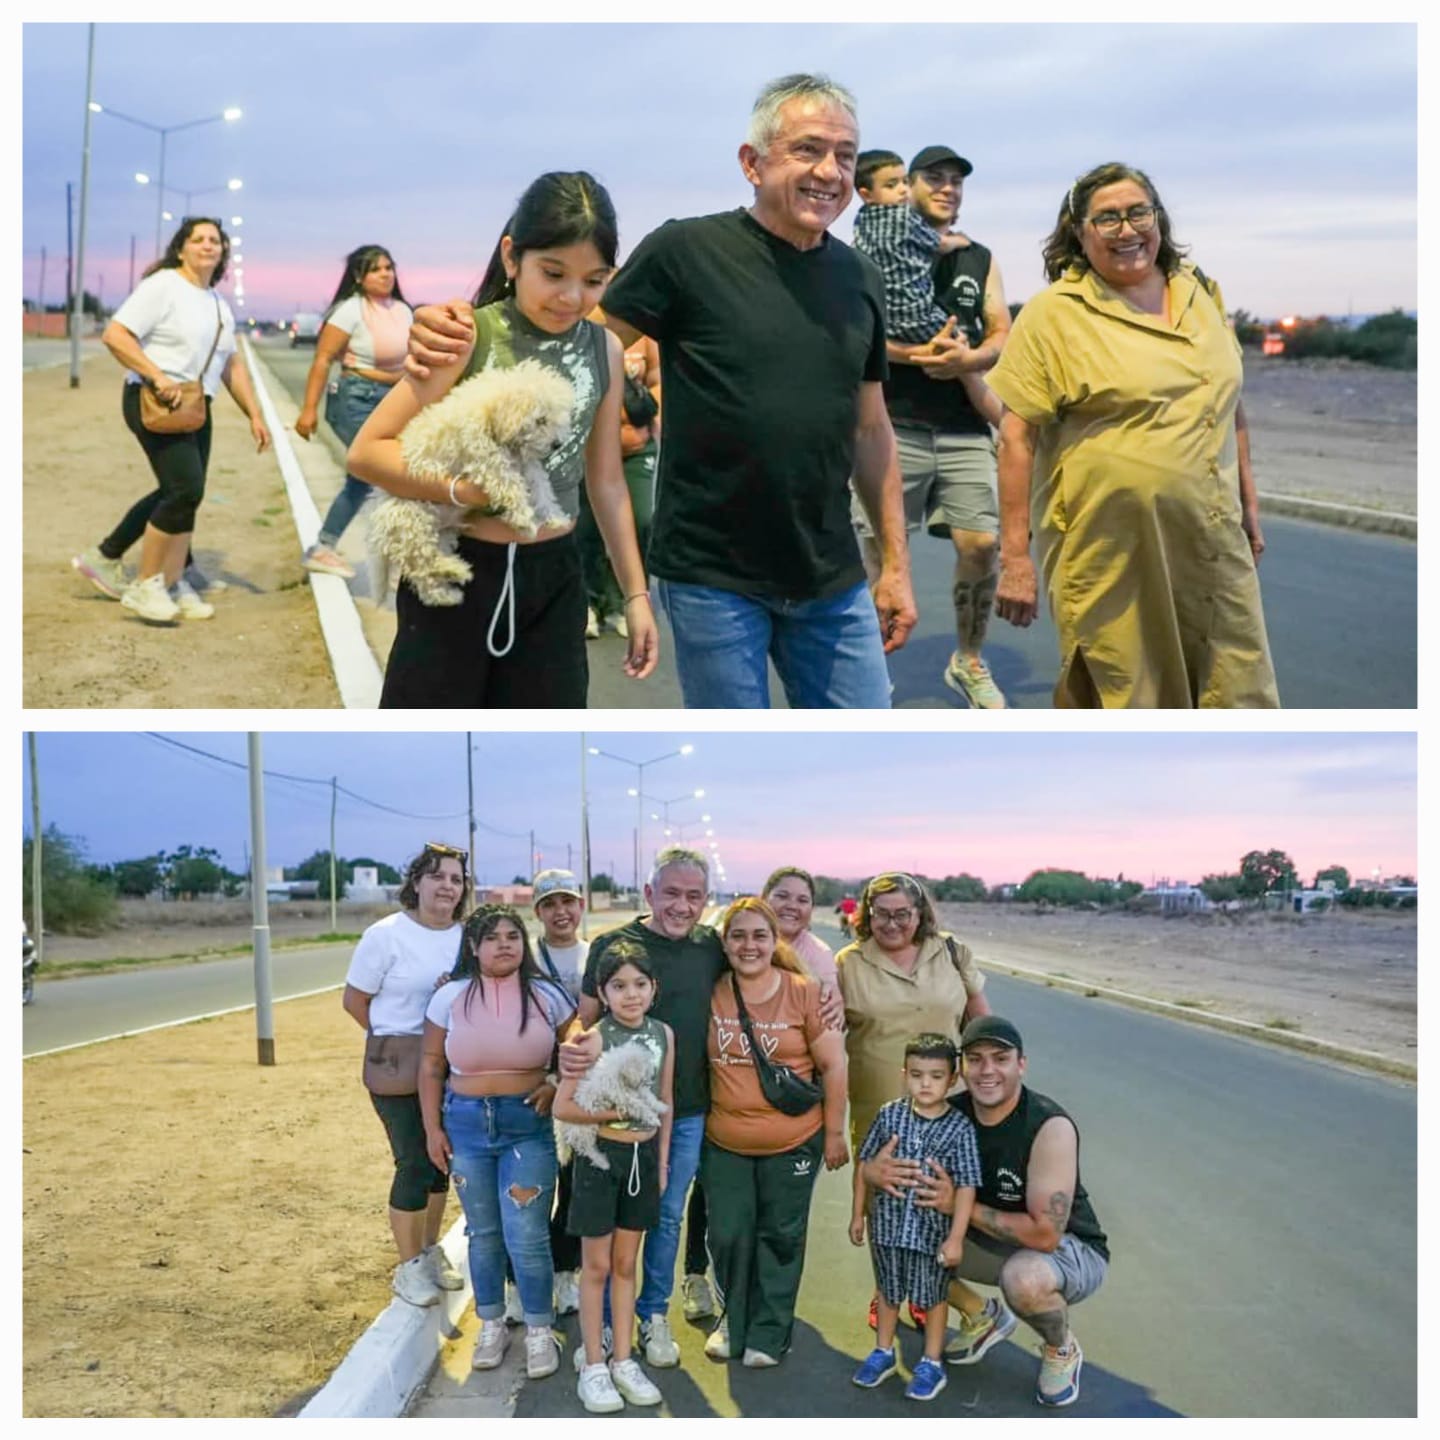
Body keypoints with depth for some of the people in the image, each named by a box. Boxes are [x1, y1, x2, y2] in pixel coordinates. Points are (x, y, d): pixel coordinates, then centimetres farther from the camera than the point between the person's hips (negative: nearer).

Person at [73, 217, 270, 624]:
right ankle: (145, 586, -4)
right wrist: (157, 376, -24)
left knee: (178, 493, 9)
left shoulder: (219, 304, 15)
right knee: (186, 489, -16)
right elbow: (115, 335, -17)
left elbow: (232, 365, 20)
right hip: (155, 402, -9)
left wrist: (254, 414, 12)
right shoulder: (163, 286, -10)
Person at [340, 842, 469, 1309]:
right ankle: (408, 1267, 12)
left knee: (441, 1159, 13)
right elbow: (354, 1000, -5)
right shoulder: (386, 935, -12)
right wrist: (394, 1039, 1)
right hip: (399, 1067, -5)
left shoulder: (467, 937, 1)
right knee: (415, 1164, -4)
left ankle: (431, 1251, 31)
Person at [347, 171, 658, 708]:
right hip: (458, 573, -4)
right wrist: (462, 488, -27)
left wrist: (635, 592, 14)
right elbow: (367, 450, -13)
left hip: (554, 580, 5)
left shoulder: (604, 351, 3)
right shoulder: (469, 335, -11)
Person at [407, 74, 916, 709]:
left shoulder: (859, 279, 6)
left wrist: (895, 561, 11)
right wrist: (457, 333, -22)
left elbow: (870, 429, 12)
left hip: (831, 583, 4)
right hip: (713, 579, -4)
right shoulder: (687, 250, -8)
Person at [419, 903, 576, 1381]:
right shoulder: (450, 997, 0)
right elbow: (432, 1066, 5)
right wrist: (432, 1128, 0)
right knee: (483, 1232, 11)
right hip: (466, 1123, 2)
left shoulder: (547, 996, -1)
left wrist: (557, 1085, -11)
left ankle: (540, 1332, 10)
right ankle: (491, 1325, 27)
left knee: (527, 1235, -6)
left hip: (528, 1124, -1)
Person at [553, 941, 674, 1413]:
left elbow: (666, 1103, 10)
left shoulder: (663, 1034, 0)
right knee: (597, 1266, 6)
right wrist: (613, 1113, -25)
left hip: (645, 1155, 4)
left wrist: (662, 1161, 10)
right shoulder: (596, 1038, -14)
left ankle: (624, 1361, 24)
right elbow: (562, 1107, -15)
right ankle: (593, 1366, 16)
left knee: (626, 1263, 15)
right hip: (601, 1155, -4)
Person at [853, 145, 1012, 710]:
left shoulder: (980, 258, 17)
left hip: (965, 428, 3)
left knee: (981, 544, -4)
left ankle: (969, 662, 15)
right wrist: (915, 354, -18)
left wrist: (968, 358, -11)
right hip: (894, 423, -3)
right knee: (877, 546, -2)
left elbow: (1002, 335, 11)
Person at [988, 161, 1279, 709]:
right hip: (1107, 554, -5)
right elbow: (1017, 437, -9)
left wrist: (1249, 507, 19)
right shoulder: (1053, 313, -6)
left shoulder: (1200, 294, 10)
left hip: (1210, 541, 5)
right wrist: (1015, 557, -13)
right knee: (1124, 699, 5)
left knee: (1240, 696, 6)